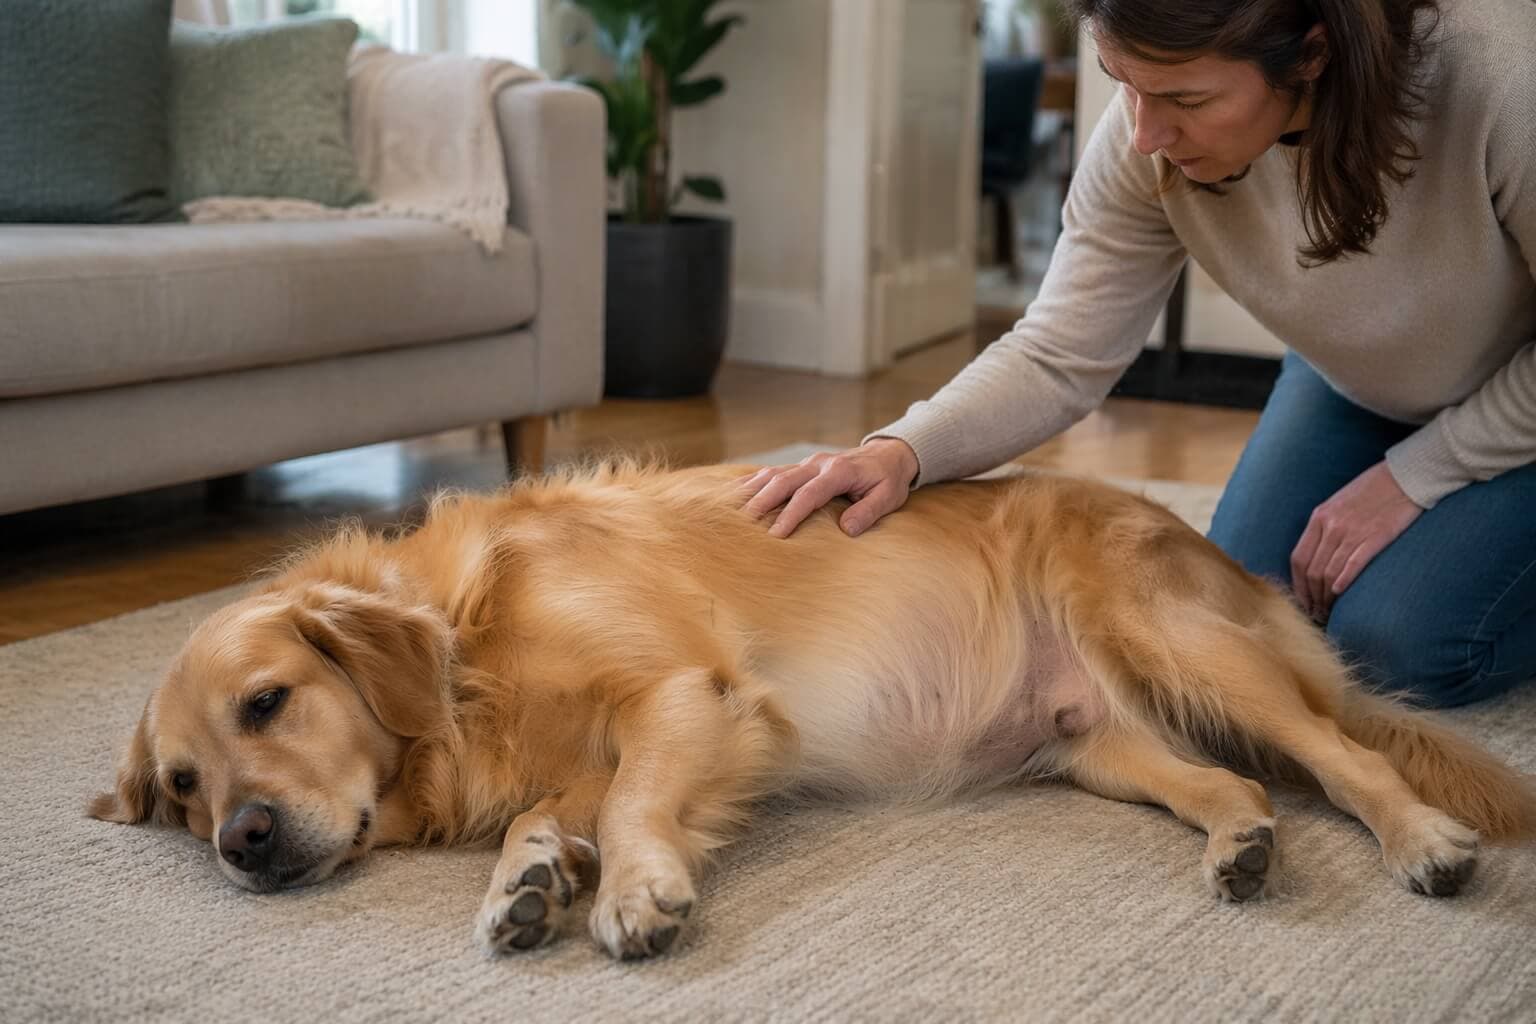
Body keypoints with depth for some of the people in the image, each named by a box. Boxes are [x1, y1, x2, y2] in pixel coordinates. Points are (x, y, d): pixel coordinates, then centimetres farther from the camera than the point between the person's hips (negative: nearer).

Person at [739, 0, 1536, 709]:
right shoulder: (1149, 136, -27)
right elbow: (1058, 358, -20)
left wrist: (1411, 476, -22)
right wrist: (903, 451, -35)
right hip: (1360, 383, 4)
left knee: (1401, 638, -18)